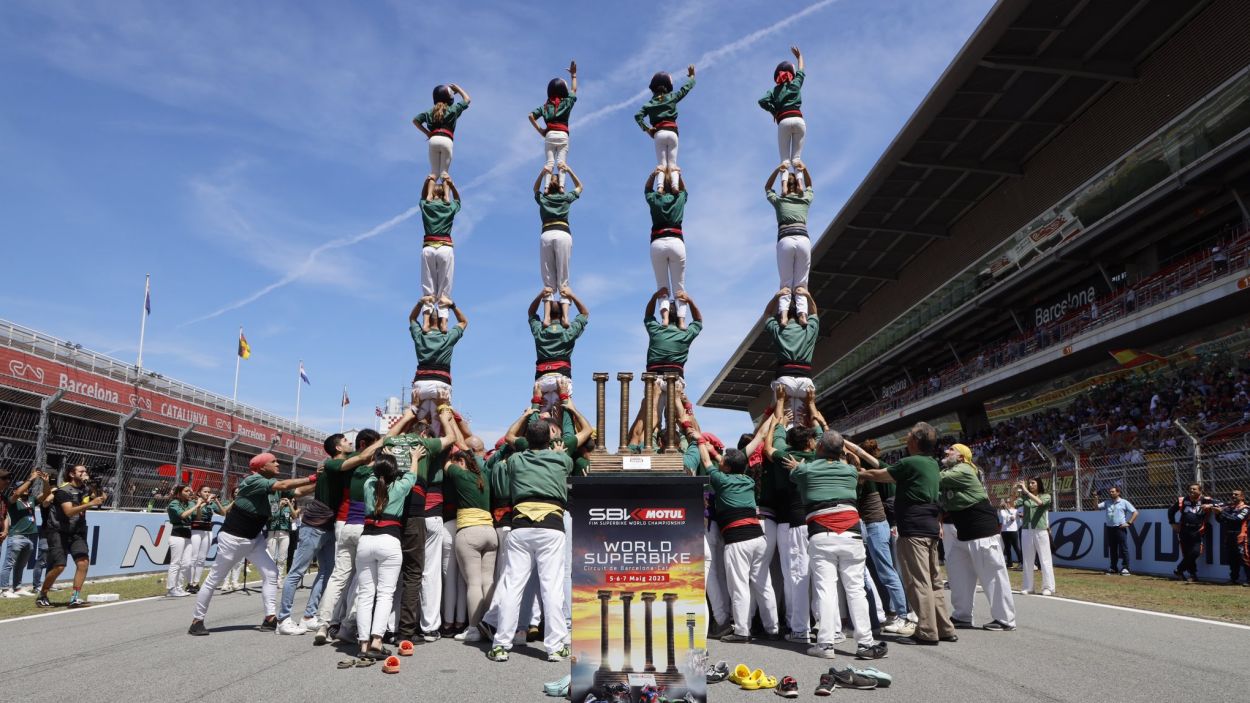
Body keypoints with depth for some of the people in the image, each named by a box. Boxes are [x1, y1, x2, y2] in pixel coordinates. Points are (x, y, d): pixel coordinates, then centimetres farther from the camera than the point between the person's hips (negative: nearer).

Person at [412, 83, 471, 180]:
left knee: (434, 172, 4)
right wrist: (457, 88, 38)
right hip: (446, 140, -2)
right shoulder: (453, 109, 15)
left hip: (433, 140, 3)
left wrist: (426, 133, 21)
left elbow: (415, 120, 22)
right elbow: (467, 99, 29)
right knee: (444, 171, -2)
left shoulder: (430, 111, 23)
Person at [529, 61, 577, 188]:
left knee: (549, 162, -3)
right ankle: (561, 185, -25)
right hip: (563, 136, -1)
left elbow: (531, 116, 4)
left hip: (549, 135, 1)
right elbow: (574, 90, 27)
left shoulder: (545, 106, 13)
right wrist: (573, 75, 36)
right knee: (561, 162, -8)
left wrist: (539, 130, 8)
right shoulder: (567, 102, 10)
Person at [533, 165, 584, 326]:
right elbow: (579, 187, 40)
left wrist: (542, 173, 36)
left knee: (548, 280, 0)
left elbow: (535, 189, 47)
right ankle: (565, 316, -19)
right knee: (563, 280, -3)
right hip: (563, 235, -1)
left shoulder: (542, 199, 23)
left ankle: (547, 317, -18)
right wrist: (569, 171, 33)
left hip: (546, 235, 1)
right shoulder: (566, 197, 20)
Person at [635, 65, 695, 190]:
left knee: (661, 164, -2)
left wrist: (646, 129, 1)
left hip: (658, 134, 0)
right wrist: (691, 75, 38)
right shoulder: (672, 97, 12)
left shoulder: (649, 104, 13)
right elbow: (687, 87, 21)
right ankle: (675, 186, -25)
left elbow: (638, 116, 0)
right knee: (672, 164, -1)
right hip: (672, 132, 0)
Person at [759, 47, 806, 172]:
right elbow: (801, 71, 37)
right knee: (797, 154, 2)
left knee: (784, 156, -1)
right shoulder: (795, 84, 17)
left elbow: (762, 101, -3)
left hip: (784, 121, -1)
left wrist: (773, 111, 12)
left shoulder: (774, 90, 15)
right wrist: (799, 56, 54)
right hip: (798, 120, 1)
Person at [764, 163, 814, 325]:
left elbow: (767, 187, 41)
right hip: (803, 240, 1)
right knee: (801, 283, 0)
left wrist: (778, 170, 33)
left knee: (786, 283, -1)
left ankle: (783, 313, -23)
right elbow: (809, 186, 46)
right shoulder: (806, 199, 23)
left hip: (785, 241, -1)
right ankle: (802, 313, -22)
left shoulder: (779, 201, 20)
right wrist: (804, 170, 34)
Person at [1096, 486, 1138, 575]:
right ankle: (1114, 568, 18)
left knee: (1123, 548, -6)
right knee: (1112, 549, 11)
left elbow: (1135, 512, -1)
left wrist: (1129, 523, -8)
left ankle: (1125, 568, -2)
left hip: (1120, 528, -4)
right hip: (1110, 528, 5)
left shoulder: (1124, 502, 1)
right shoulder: (1107, 502, 12)